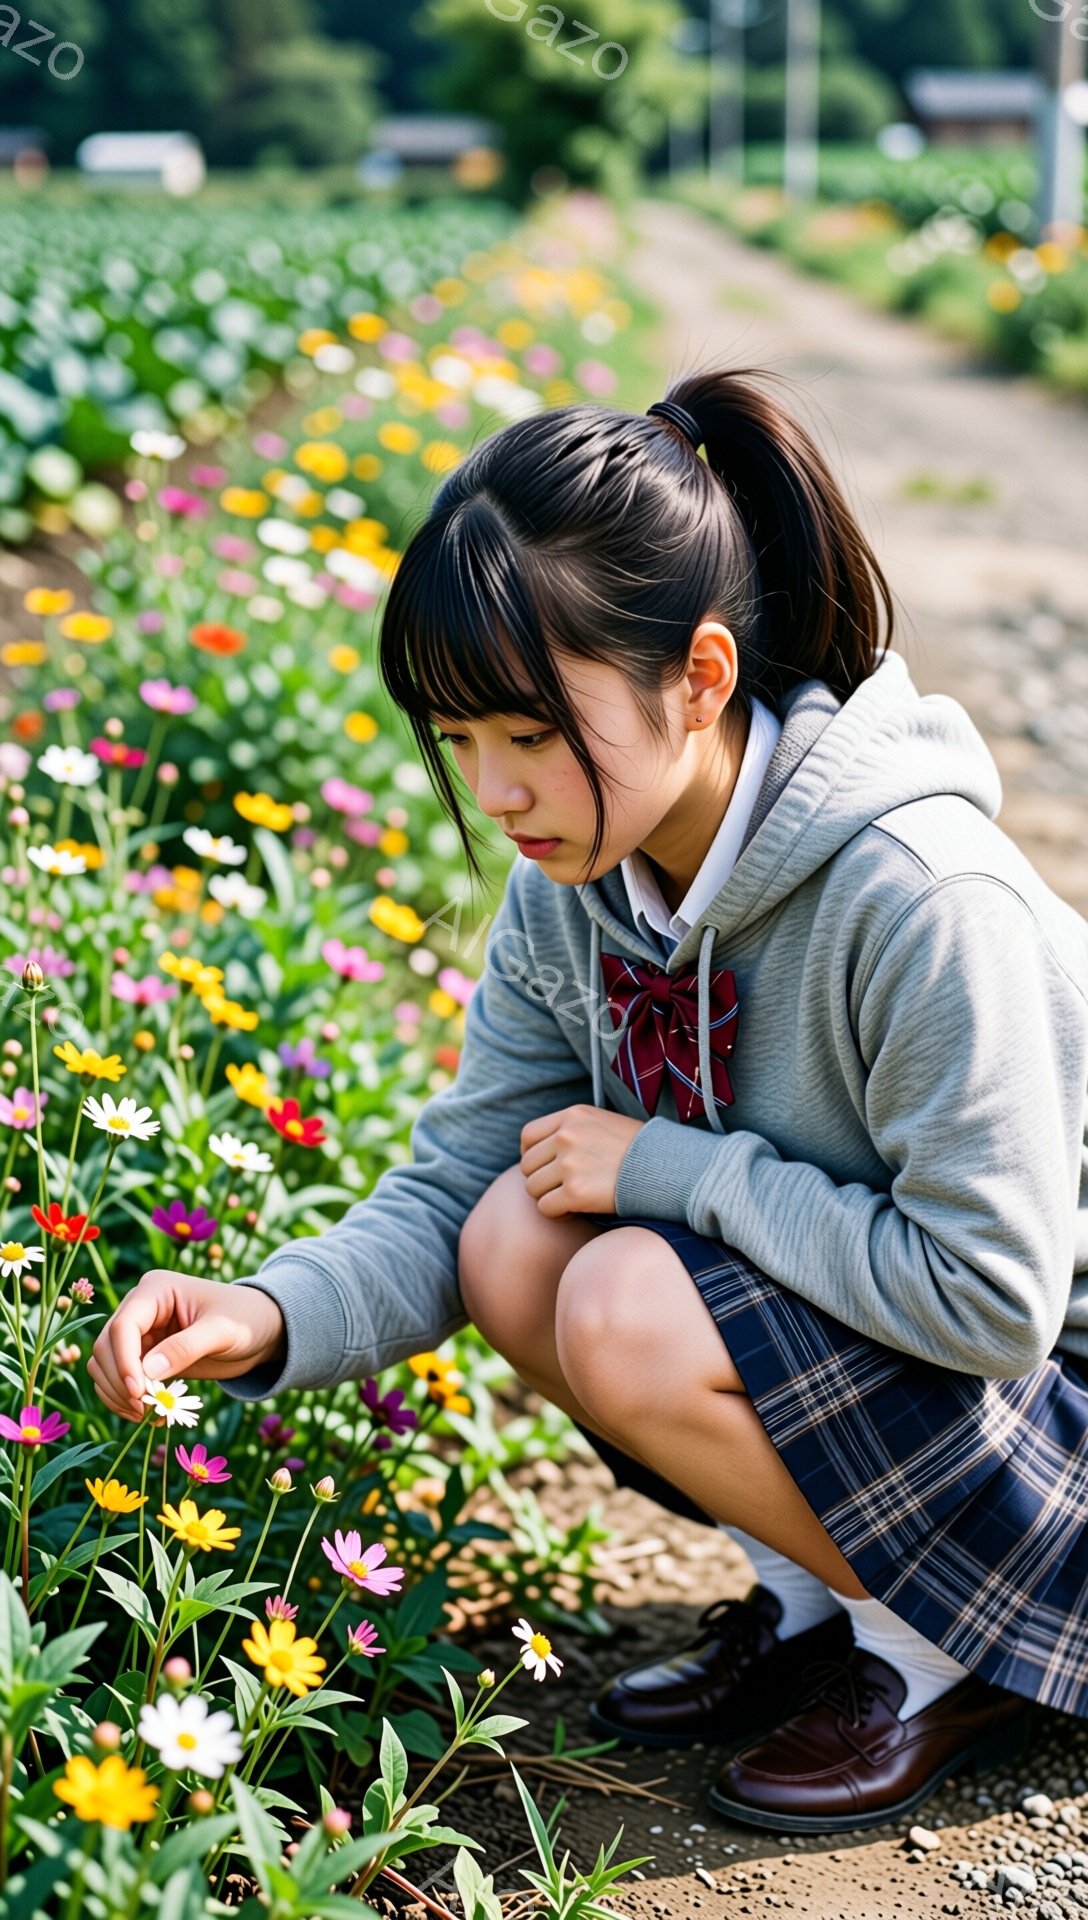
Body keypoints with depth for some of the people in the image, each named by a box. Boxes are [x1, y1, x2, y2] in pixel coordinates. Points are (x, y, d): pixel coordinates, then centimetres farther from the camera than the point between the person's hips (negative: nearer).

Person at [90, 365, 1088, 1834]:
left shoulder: (922, 902, -32)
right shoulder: (574, 884, -8)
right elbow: (449, 1188, -3)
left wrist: (673, 1166, -24)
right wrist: (271, 1315, -23)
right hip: (852, 1322, 7)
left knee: (636, 1317, -27)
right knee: (521, 1243, -14)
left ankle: (957, 1651, -2)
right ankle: (813, 1591, 5)